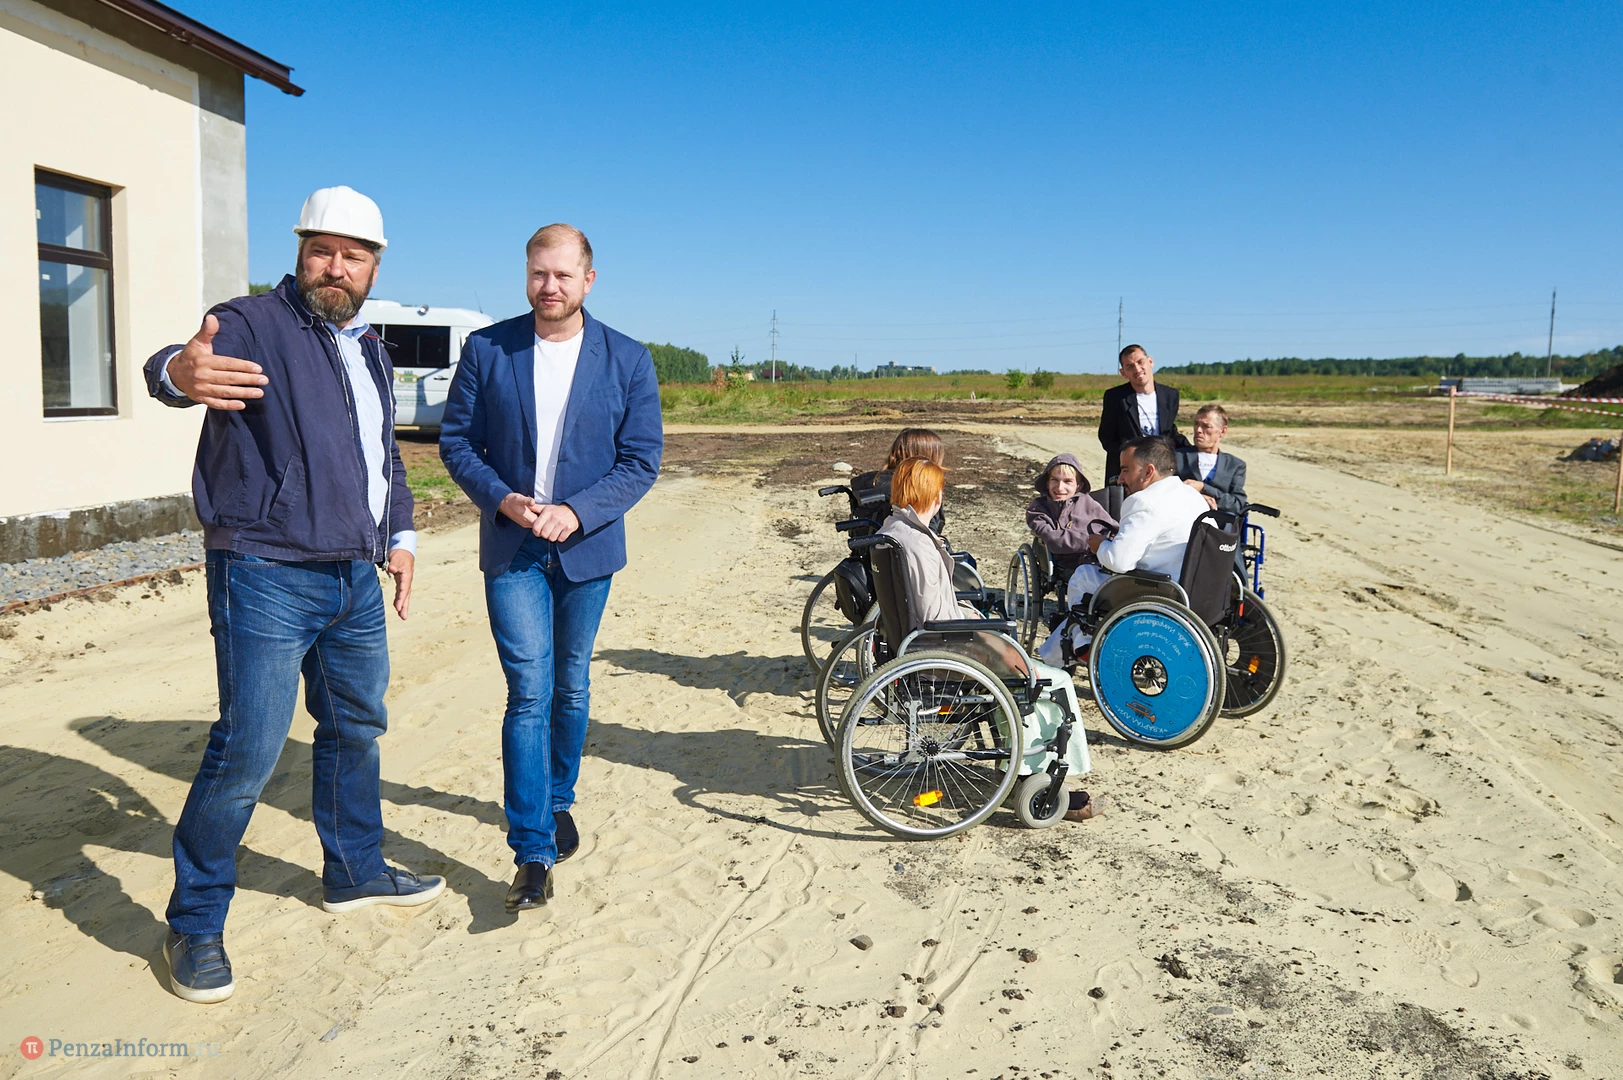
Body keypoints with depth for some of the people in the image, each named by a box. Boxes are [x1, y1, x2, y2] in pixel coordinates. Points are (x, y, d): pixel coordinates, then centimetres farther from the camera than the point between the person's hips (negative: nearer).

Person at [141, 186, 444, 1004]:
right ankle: (194, 924, 10)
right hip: (267, 577, -7)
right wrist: (181, 372, -53)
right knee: (247, 749, -8)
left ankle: (355, 873, 35)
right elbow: (176, 366, -29)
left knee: (356, 728, 17)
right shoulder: (253, 324, -8)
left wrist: (399, 534, 16)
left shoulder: (370, 351, 16)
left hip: (354, 579, 8)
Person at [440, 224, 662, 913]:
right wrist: (502, 500, -14)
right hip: (511, 546, -1)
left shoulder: (627, 360, -2)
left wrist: (577, 512, -16)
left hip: (587, 546, 1)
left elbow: (642, 460, -3)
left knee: (571, 688, 15)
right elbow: (456, 440, 3)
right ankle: (533, 854, -4)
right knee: (529, 693, -9)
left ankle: (558, 800, 38)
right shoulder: (486, 350, 0)